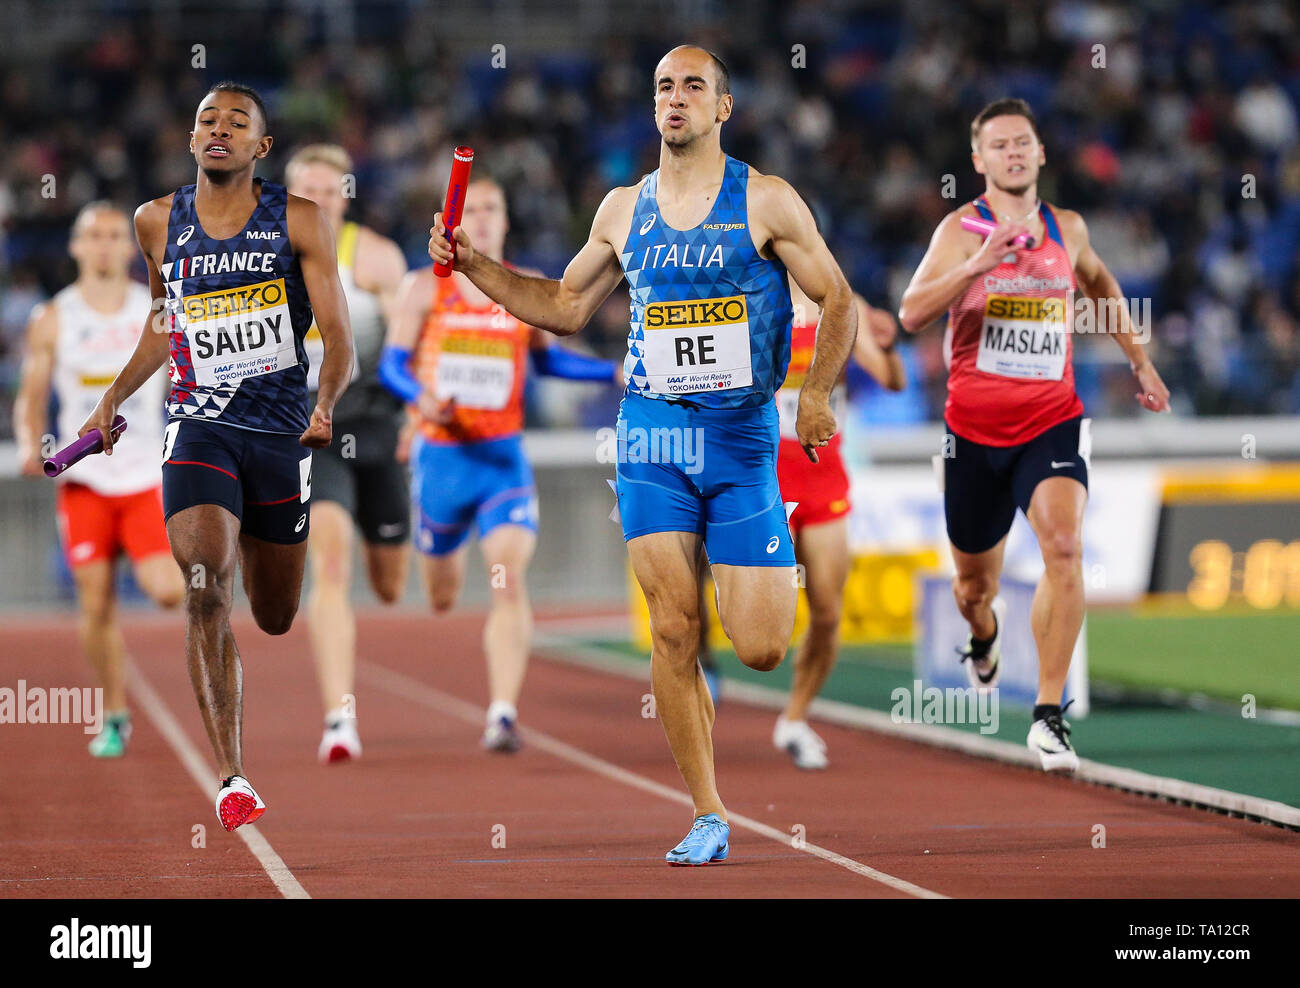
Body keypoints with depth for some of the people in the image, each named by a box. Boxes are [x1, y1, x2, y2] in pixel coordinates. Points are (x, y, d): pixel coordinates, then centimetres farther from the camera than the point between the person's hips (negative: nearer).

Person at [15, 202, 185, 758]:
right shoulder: (52, 321, 3)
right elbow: (32, 396, 7)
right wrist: (30, 445, -11)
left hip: (146, 477, 0)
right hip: (83, 479, 1)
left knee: (168, 592, -15)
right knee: (95, 602, -1)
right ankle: (114, 717, 15)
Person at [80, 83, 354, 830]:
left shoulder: (300, 221, -3)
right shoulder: (158, 223, 4)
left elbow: (339, 338, -7)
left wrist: (326, 405, -25)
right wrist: (116, 398, 15)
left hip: (282, 431, 0)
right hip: (199, 425, 0)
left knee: (275, 619, 15)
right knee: (206, 590, -23)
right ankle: (232, 777, -22)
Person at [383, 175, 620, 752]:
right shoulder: (426, 289, 0)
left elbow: (546, 360, 19)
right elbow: (391, 364, 0)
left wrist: (615, 373, 8)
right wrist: (421, 397, -22)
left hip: (504, 457, 0)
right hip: (441, 455, 0)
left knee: (510, 580, -21)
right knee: (441, 598, 15)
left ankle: (503, 715, -23)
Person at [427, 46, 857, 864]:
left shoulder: (766, 202, -1)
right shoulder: (623, 211, 10)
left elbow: (837, 301, 1)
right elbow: (566, 307, 21)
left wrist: (817, 393, -14)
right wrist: (474, 265, 11)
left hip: (743, 441, -2)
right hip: (651, 437, 3)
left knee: (759, 648, -7)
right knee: (674, 634, -6)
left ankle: (778, 573, 30)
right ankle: (709, 818, 2)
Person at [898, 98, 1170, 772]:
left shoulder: (1068, 229, 7)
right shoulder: (962, 228, -7)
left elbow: (1100, 286, 30)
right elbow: (912, 315, -21)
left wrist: (1140, 362, 28)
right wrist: (976, 266, -33)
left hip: (1051, 422, 1)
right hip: (974, 427, -1)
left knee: (1064, 546, -24)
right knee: (974, 582, 13)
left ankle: (1049, 716, -21)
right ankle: (984, 638, 53)